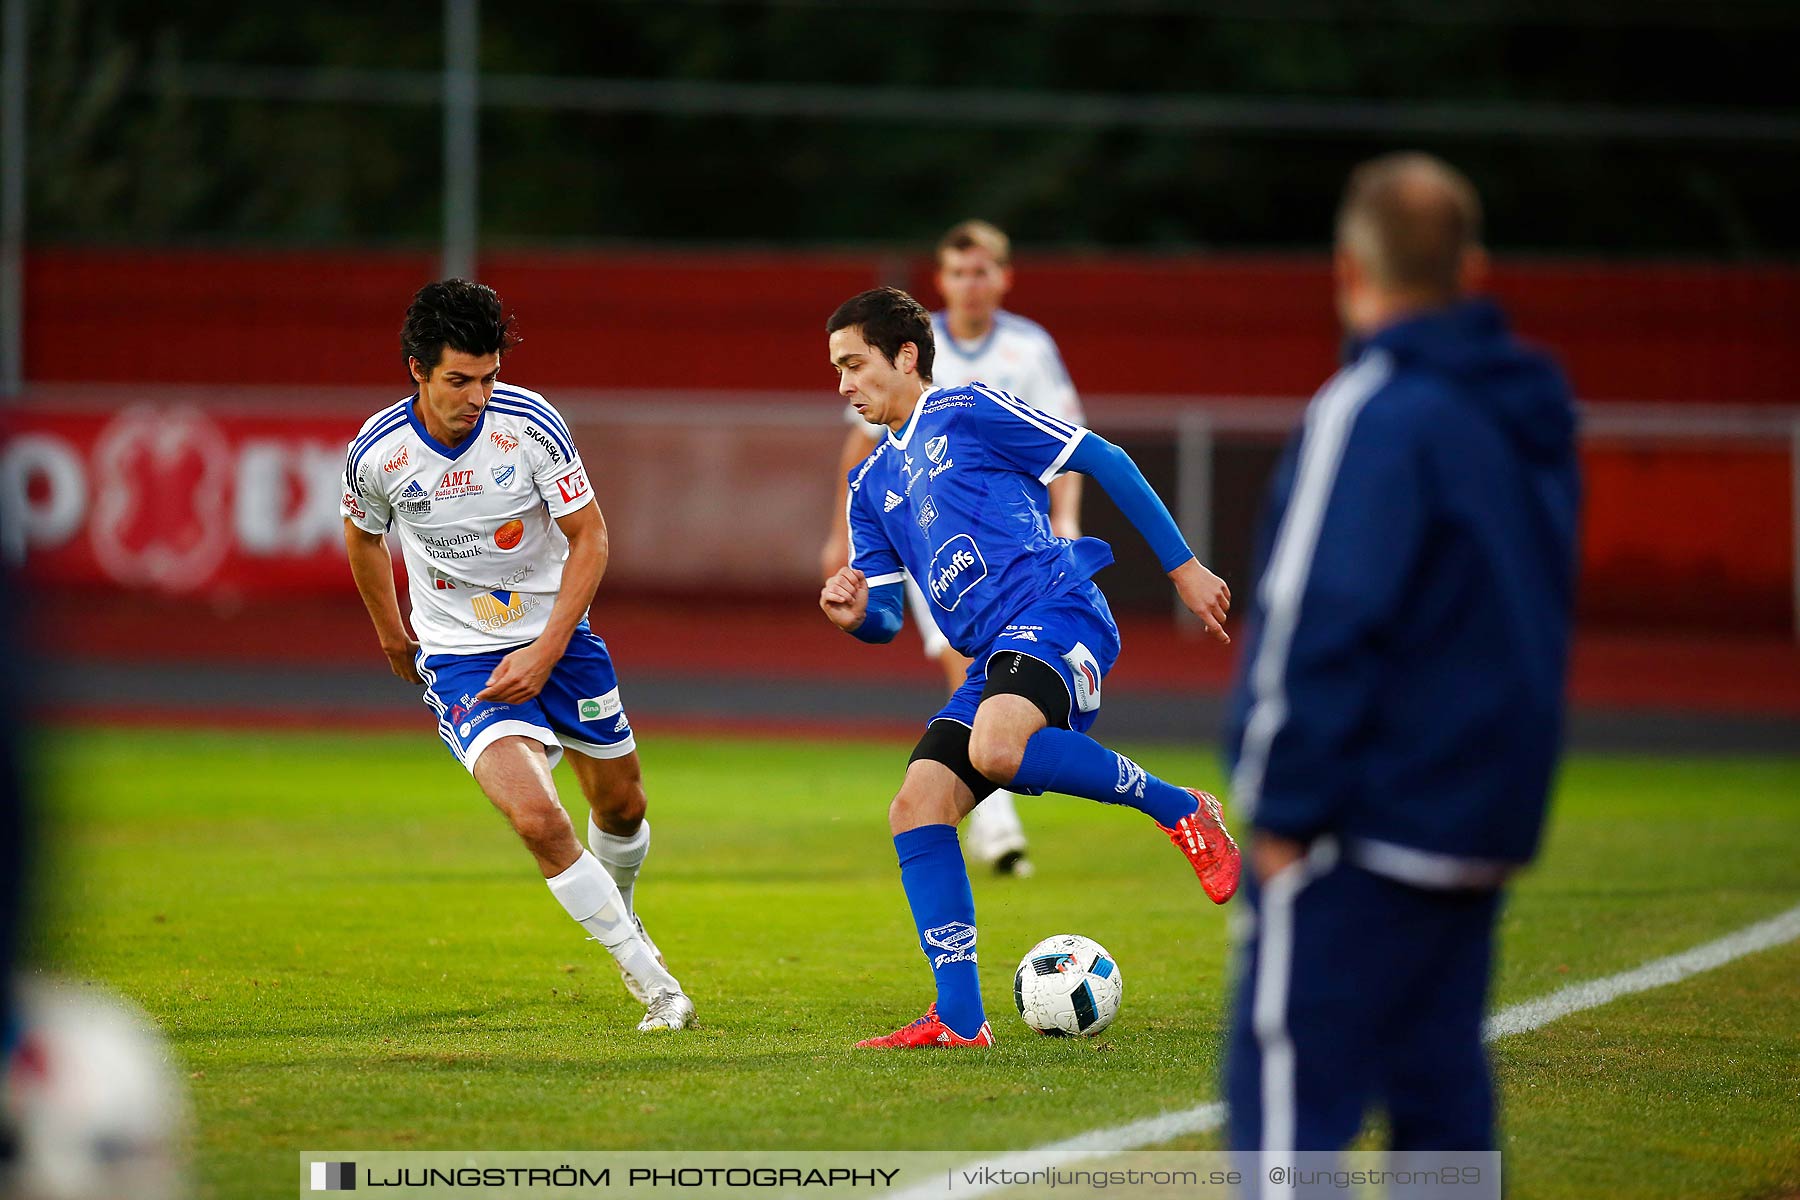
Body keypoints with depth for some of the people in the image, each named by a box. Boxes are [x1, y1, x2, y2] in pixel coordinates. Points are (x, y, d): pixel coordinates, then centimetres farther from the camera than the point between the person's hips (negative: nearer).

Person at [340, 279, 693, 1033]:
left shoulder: (529, 425, -18)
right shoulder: (378, 453, -16)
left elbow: (589, 538, -10)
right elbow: (363, 536, 7)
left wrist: (545, 654, -17)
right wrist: (392, 639, 18)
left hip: (556, 635, 2)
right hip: (459, 656, -2)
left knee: (621, 804, 13)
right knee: (537, 819, -21)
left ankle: (617, 909, 48)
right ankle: (651, 980, -10)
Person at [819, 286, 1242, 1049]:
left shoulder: (964, 412, 3)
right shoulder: (872, 485, 24)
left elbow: (1104, 462, 2)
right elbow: (887, 617, 23)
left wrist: (1182, 567, -1)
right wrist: (855, 615, -3)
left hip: (1055, 613, -8)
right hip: (993, 655, 8)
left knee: (998, 748, -35)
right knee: (917, 804, -8)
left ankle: (1177, 808, -16)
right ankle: (960, 1019, -7)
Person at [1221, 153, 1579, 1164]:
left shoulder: (1373, 414, -14)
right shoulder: (1530, 413, 13)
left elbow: (1322, 621, -18)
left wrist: (1283, 808, -14)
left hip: (1369, 817, -8)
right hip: (1486, 812, 8)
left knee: (1291, 1086, -9)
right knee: (1439, 1081, 12)